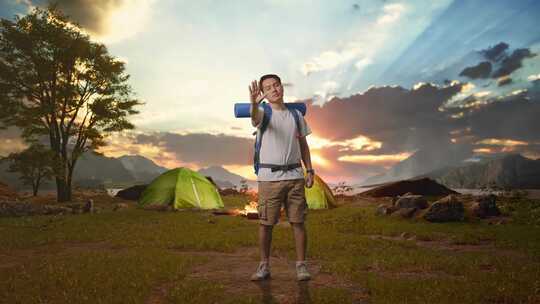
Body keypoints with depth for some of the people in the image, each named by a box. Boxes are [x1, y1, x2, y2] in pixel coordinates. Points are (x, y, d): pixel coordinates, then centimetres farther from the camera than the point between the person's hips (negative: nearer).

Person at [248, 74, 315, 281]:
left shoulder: (296, 115, 12)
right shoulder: (264, 112, 0)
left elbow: (303, 145, 16)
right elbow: (255, 118, -26)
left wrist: (310, 171, 8)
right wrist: (254, 103, -49)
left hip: (294, 176, 3)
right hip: (269, 177, -2)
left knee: (298, 222, 5)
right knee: (265, 223, 4)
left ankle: (301, 266, 16)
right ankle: (264, 267, 17)